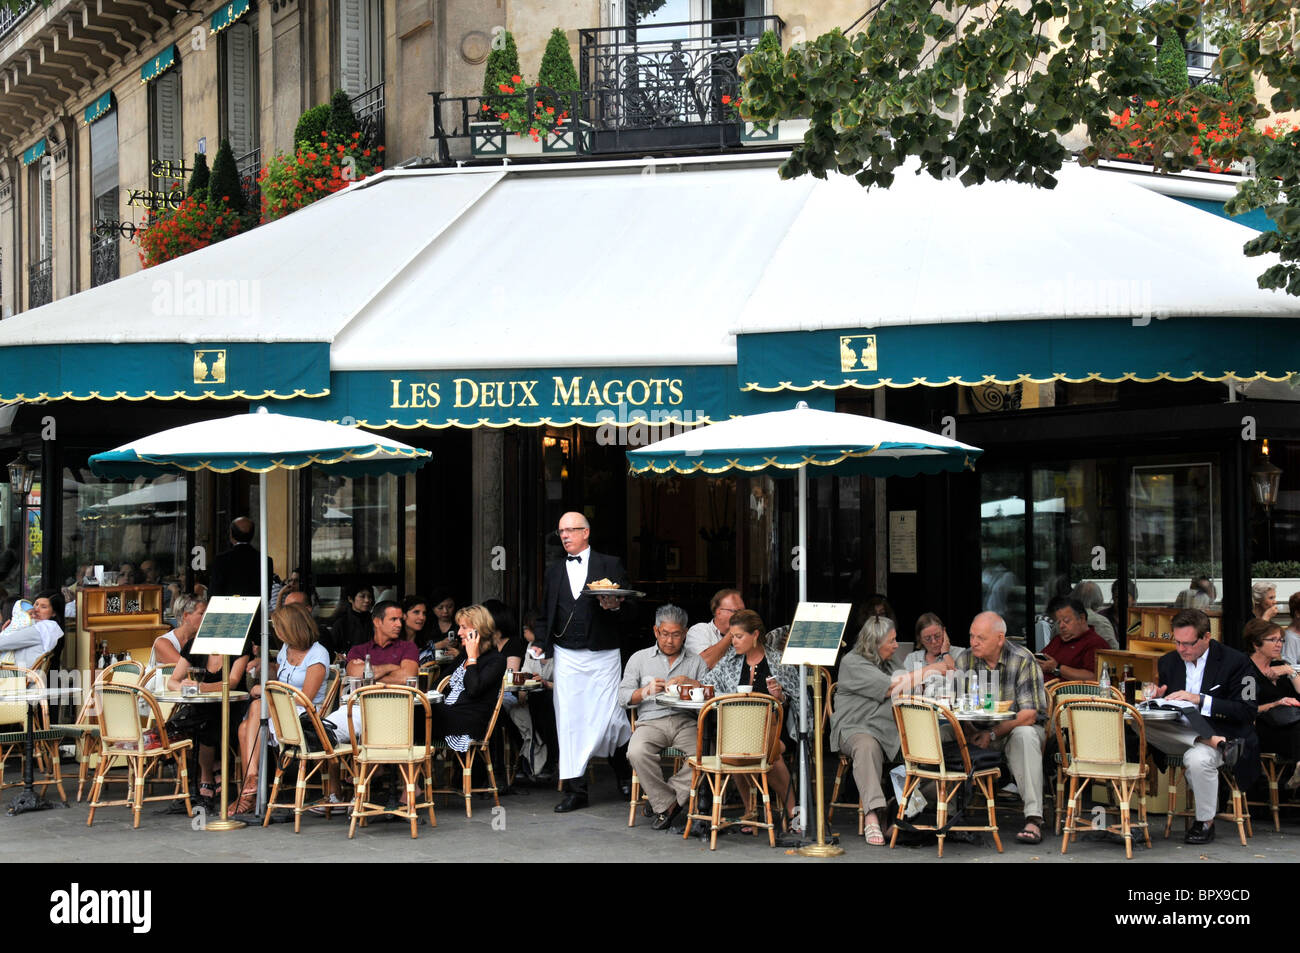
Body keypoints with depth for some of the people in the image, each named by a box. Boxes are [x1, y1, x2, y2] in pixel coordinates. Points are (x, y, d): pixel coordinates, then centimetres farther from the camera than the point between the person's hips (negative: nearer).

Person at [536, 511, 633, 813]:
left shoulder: (610, 565, 5)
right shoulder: (554, 572, 15)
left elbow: (629, 612, 2)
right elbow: (546, 615, 19)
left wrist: (615, 606, -20)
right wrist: (541, 643, 2)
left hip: (603, 656, -3)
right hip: (566, 656, 3)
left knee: (609, 717, -6)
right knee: (569, 721, -1)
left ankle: (625, 773, 22)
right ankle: (575, 789, 6)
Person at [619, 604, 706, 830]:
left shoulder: (696, 661, 19)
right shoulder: (640, 658, 19)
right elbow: (623, 697, 10)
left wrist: (689, 682, -9)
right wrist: (646, 691, -8)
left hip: (686, 721, 0)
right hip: (651, 721, 0)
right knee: (637, 752, -35)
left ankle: (667, 803, -21)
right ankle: (665, 803, -19)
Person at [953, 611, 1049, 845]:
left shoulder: (1023, 661, -13)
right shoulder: (966, 660, 0)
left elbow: (1028, 714, -18)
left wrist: (993, 734, -25)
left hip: (1016, 727, -4)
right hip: (980, 730, 4)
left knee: (1025, 735, -38)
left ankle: (1033, 819, -39)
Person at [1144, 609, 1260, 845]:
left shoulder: (1235, 662, -7)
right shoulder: (1168, 661, 10)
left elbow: (1247, 712, -13)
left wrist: (1199, 699, -21)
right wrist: (1157, 699, -7)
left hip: (1220, 731, -5)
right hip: (1181, 734, 5)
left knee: (1197, 758, -39)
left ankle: (1205, 823, -13)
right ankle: (1217, 744, -31)